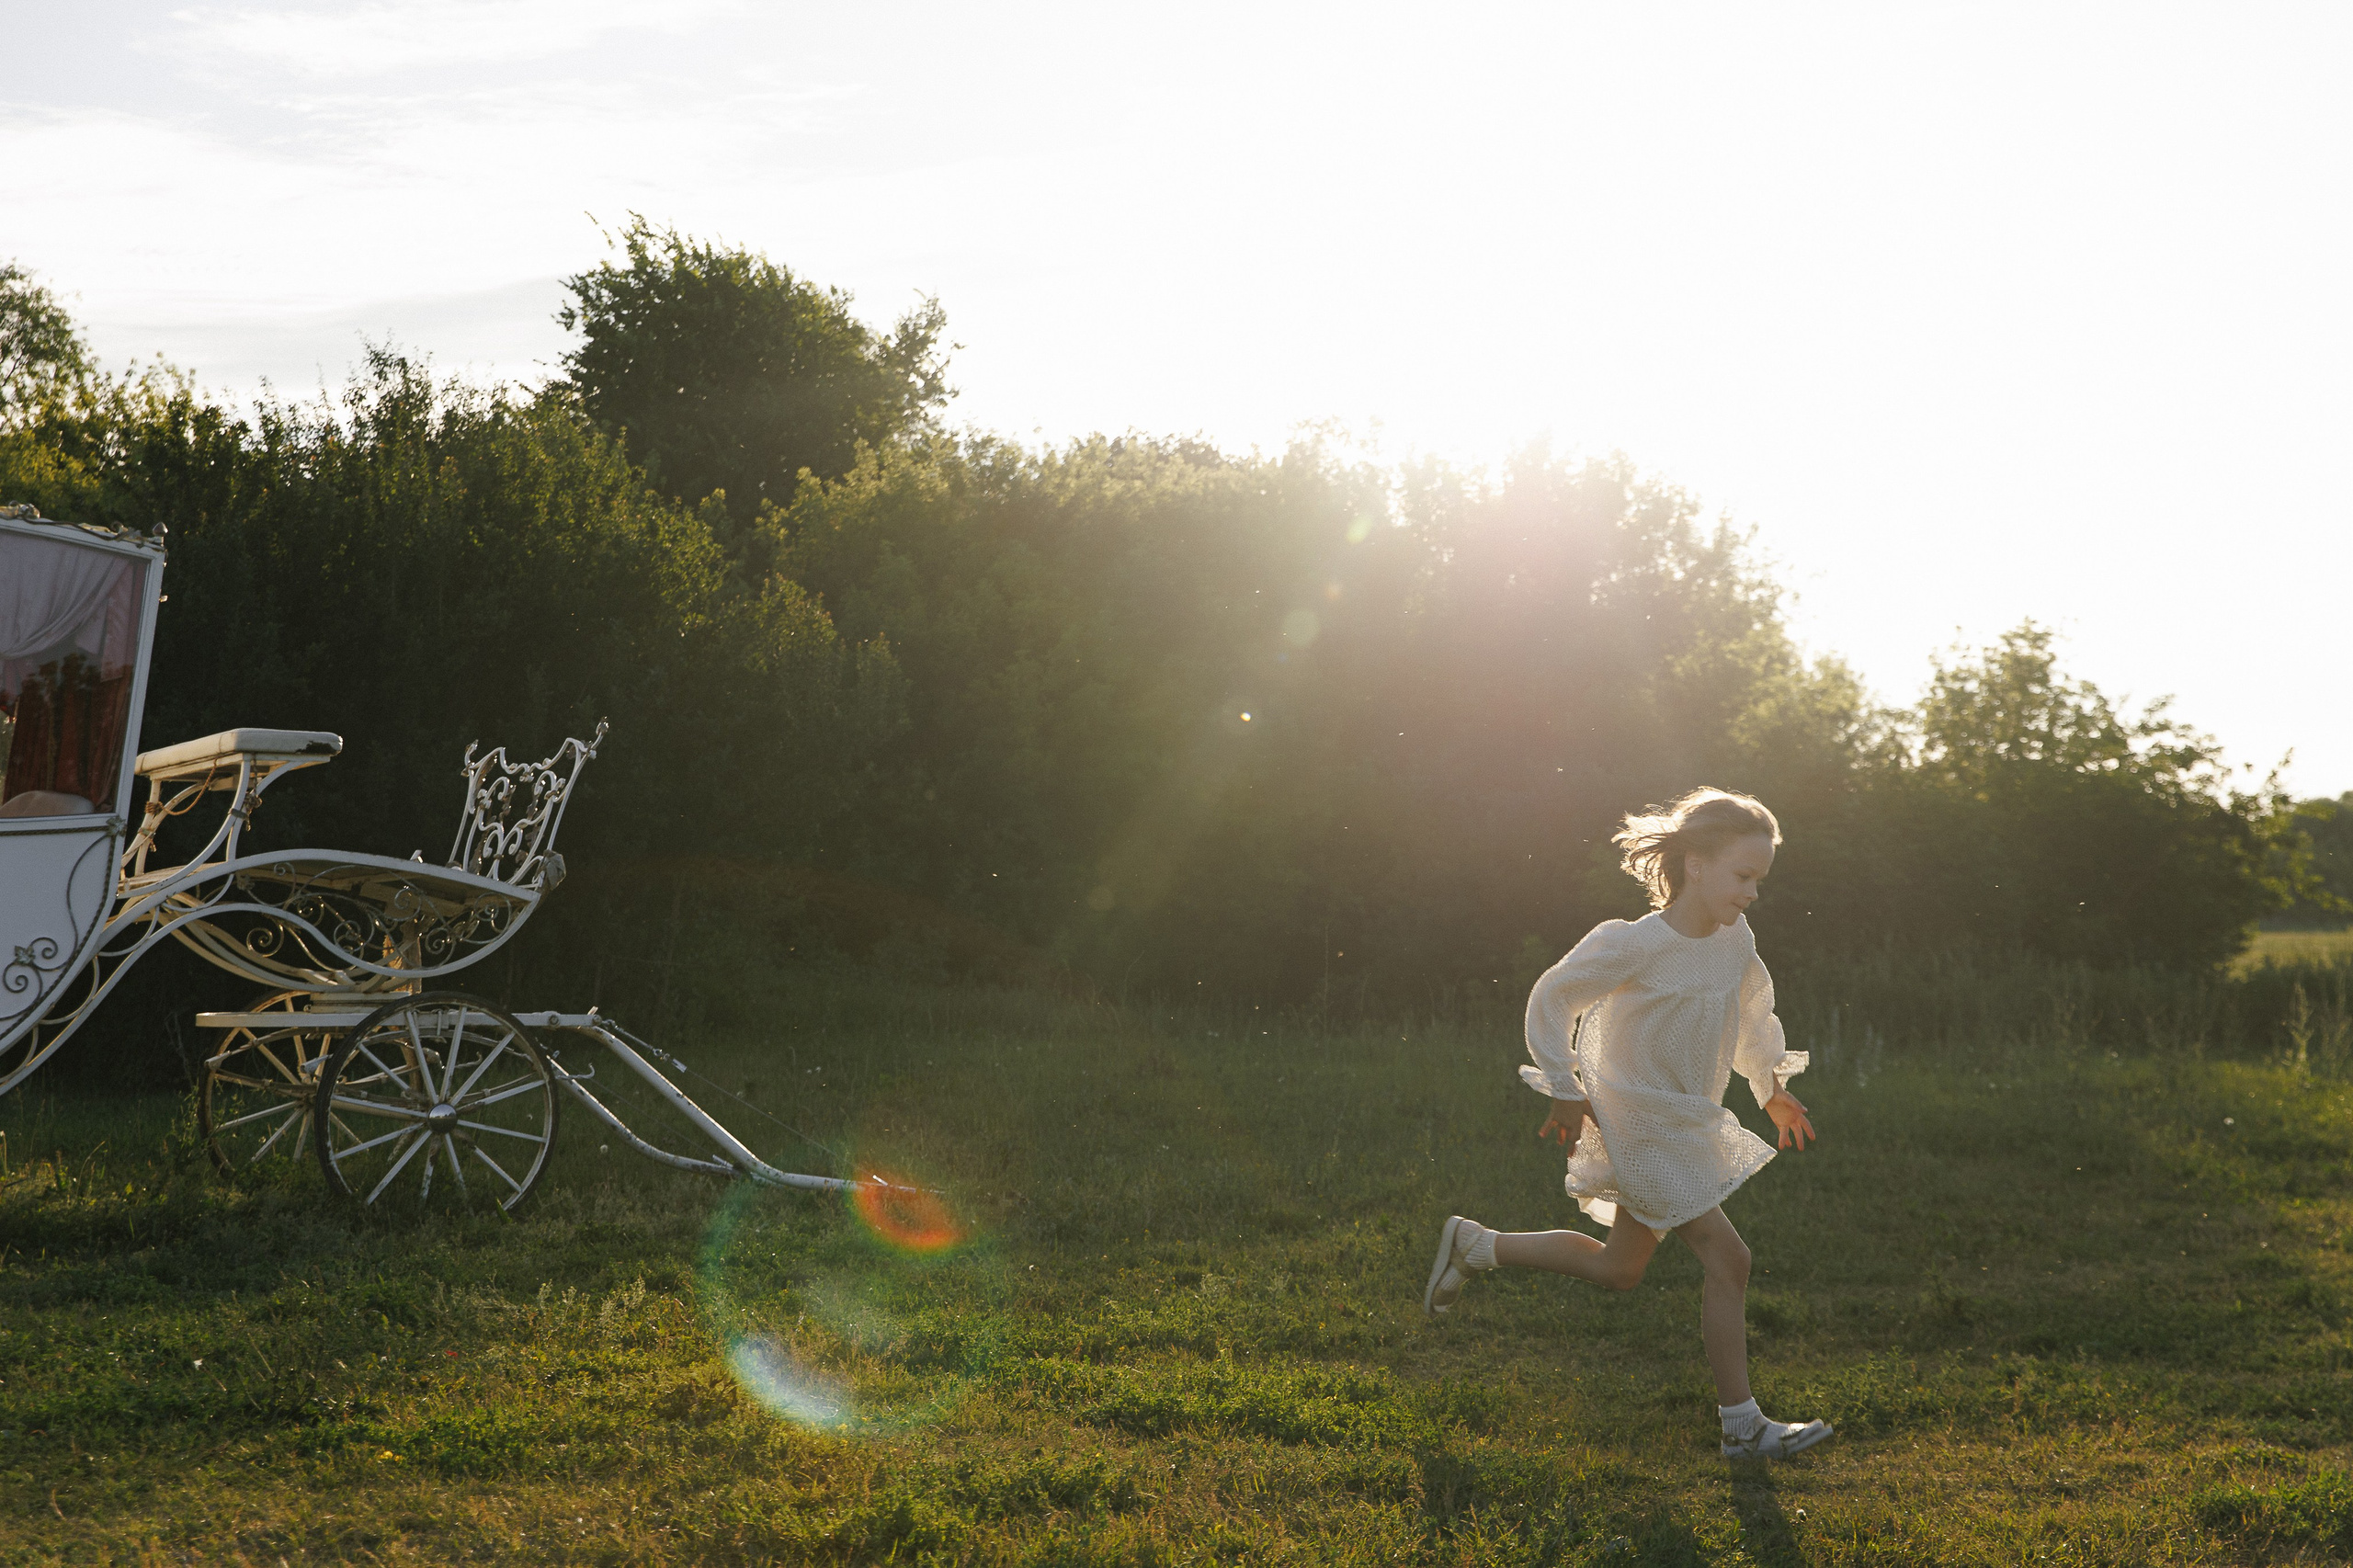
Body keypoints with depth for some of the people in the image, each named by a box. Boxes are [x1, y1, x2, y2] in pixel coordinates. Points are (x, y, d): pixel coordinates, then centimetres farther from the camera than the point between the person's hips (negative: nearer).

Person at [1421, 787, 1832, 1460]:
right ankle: (1743, 1425, -1)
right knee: (1727, 1257, -10)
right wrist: (1565, 1091, -10)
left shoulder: (1736, 940, -1)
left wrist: (1773, 1087, 24)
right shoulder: (1635, 945, -22)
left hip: (1689, 1125, 9)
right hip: (1640, 1126, -9)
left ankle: (1474, 1246, 32)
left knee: (1618, 1270, 18)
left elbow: (1752, 1012, 20)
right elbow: (1551, 999, -12)